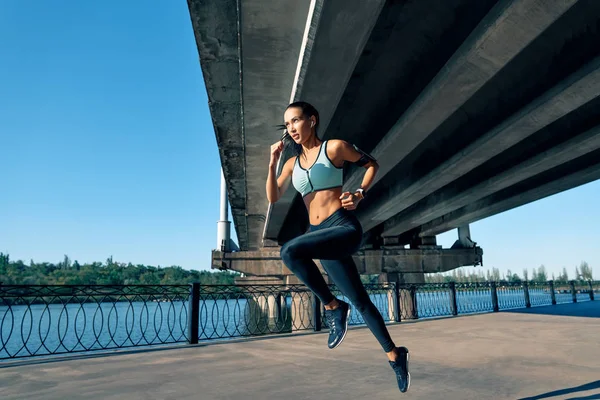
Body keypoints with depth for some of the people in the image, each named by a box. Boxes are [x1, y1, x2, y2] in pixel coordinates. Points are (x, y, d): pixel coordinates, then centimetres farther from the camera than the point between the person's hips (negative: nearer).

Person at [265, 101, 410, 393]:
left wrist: (359, 194, -5)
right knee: (359, 300, 10)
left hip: (344, 227, -6)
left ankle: (333, 307, -11)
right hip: (320, 234, 6)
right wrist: (273, 162, -4)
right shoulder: (293, 163, 15)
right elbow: (273, 197, 7)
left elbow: (371, 164, 10)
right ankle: (394, 354, 28)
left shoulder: (334, 147, 1)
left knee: (290, 251, -30)